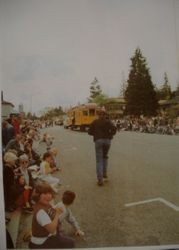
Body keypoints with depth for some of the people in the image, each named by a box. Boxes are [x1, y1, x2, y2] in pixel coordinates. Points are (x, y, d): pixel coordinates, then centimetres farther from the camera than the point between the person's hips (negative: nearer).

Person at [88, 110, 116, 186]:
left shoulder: (95, 122, 9)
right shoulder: (108, 121, 6)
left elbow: (90, 132, 7)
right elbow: (114, 128, -11)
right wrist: (110, 135, 4)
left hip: (98, 140, -1)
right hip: (107, 140, 1)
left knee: (99, 160, 1)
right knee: (105, 157, 27)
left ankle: (100, 179, -7)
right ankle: (104, 173, 25)